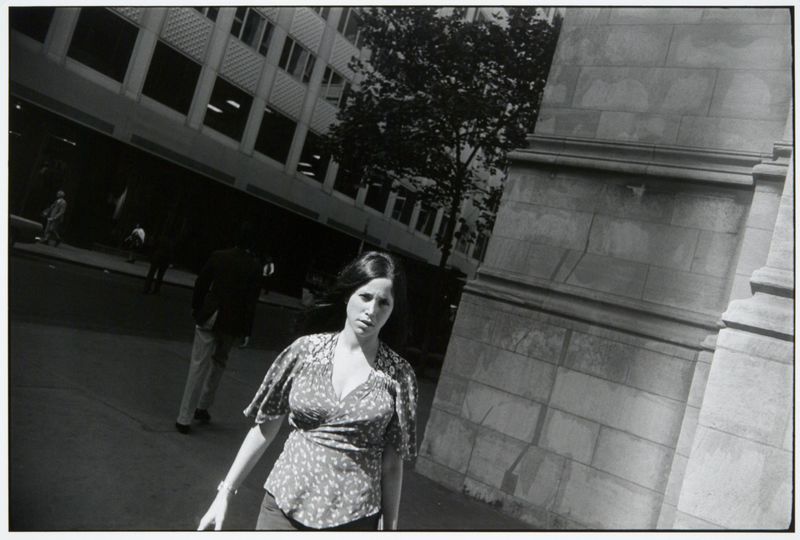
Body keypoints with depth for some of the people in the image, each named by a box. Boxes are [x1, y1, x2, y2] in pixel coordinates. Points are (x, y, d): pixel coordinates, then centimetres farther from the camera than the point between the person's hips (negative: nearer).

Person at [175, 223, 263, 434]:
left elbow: (201, 283, 0)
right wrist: (246, 329, -3)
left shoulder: (218, 256, -4)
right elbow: (252, 299, -8)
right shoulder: (254, 266, -8)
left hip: (208, 316, 0)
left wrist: (196, 307, 13)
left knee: (199, 364, 5)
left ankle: (185, 418, 6)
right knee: (219, 362, 21)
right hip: (232, 322, 0)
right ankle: (203, 407, 28)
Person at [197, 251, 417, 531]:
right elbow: (264, 428, 2)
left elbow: (392, 462, -2)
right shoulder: (306, 349, -4)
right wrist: (225, 493, 3)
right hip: (283, 506, 1)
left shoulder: (399, 376, -7)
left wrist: (390, 526, 2)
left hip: (352, 518, 0)